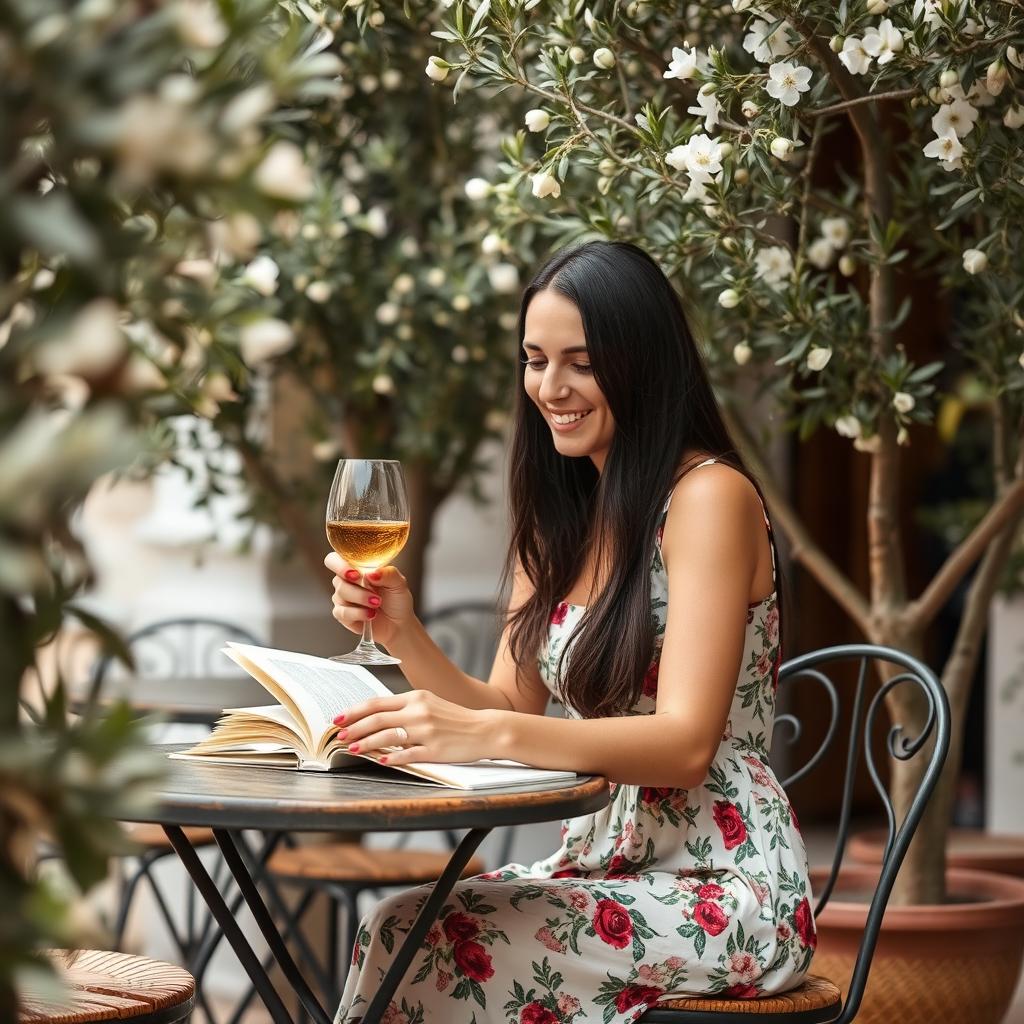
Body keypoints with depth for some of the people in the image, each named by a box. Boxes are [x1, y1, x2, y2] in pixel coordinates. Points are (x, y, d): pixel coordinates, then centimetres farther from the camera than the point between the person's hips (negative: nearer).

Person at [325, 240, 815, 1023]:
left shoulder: (707, 496, -12)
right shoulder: (562, 517, 13)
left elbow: (687, 743, -21)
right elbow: (508, 711, 10)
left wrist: (488, 734, -34)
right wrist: (403, 635, -9)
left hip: (727, 892, -7)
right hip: (605, 863, 7)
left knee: (425, 938, -24)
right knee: (397, 932, -18)